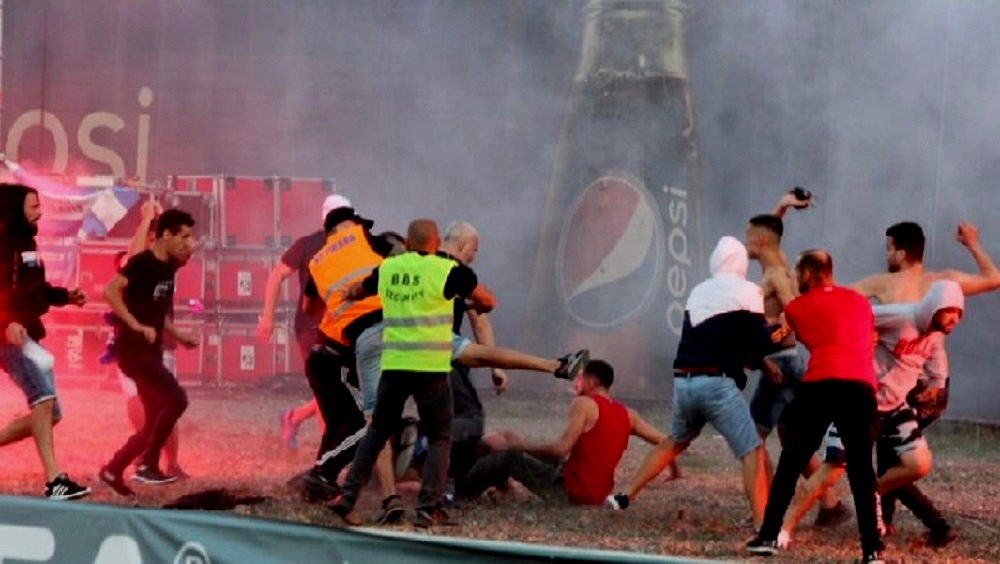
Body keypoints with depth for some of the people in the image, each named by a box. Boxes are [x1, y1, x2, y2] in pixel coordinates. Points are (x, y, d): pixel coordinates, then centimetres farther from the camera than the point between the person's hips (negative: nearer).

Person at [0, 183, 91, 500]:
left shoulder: (26, 243, 19)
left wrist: (65, 296, 11)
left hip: (27, 334, 10)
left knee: (50, 414, 9)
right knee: (43, 398, -22)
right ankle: (54, 481, -27)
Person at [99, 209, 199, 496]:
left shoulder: (168, 267, 13)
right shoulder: (143, 262, -13)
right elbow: (110, 291, -26)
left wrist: (178, 334, 14)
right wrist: (137, 326, -30)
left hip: (150, 352, 9)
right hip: (133, 349, -9)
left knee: (154, 422, 8)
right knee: (177, 399, -19)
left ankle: (112, 471, 17)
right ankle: (148, 464, -10)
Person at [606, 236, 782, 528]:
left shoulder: (698, 293, 18)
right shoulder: (745, 292, 0)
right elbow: (761, 344, -1)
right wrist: (779, 334, 18)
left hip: (683, 381, 6)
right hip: (717, 383, -6)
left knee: (676, 440, 29)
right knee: (752, 452, -5)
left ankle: (625, 496, 30)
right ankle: (762, 525, -17)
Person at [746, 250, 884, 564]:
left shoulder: (797, 307, 14)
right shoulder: (860, 302, 22)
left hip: (819, 385, -2)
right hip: (861, 387, 2)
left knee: (791, 463, 11)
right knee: (861, 469, 6)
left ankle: (768, 537, 9)